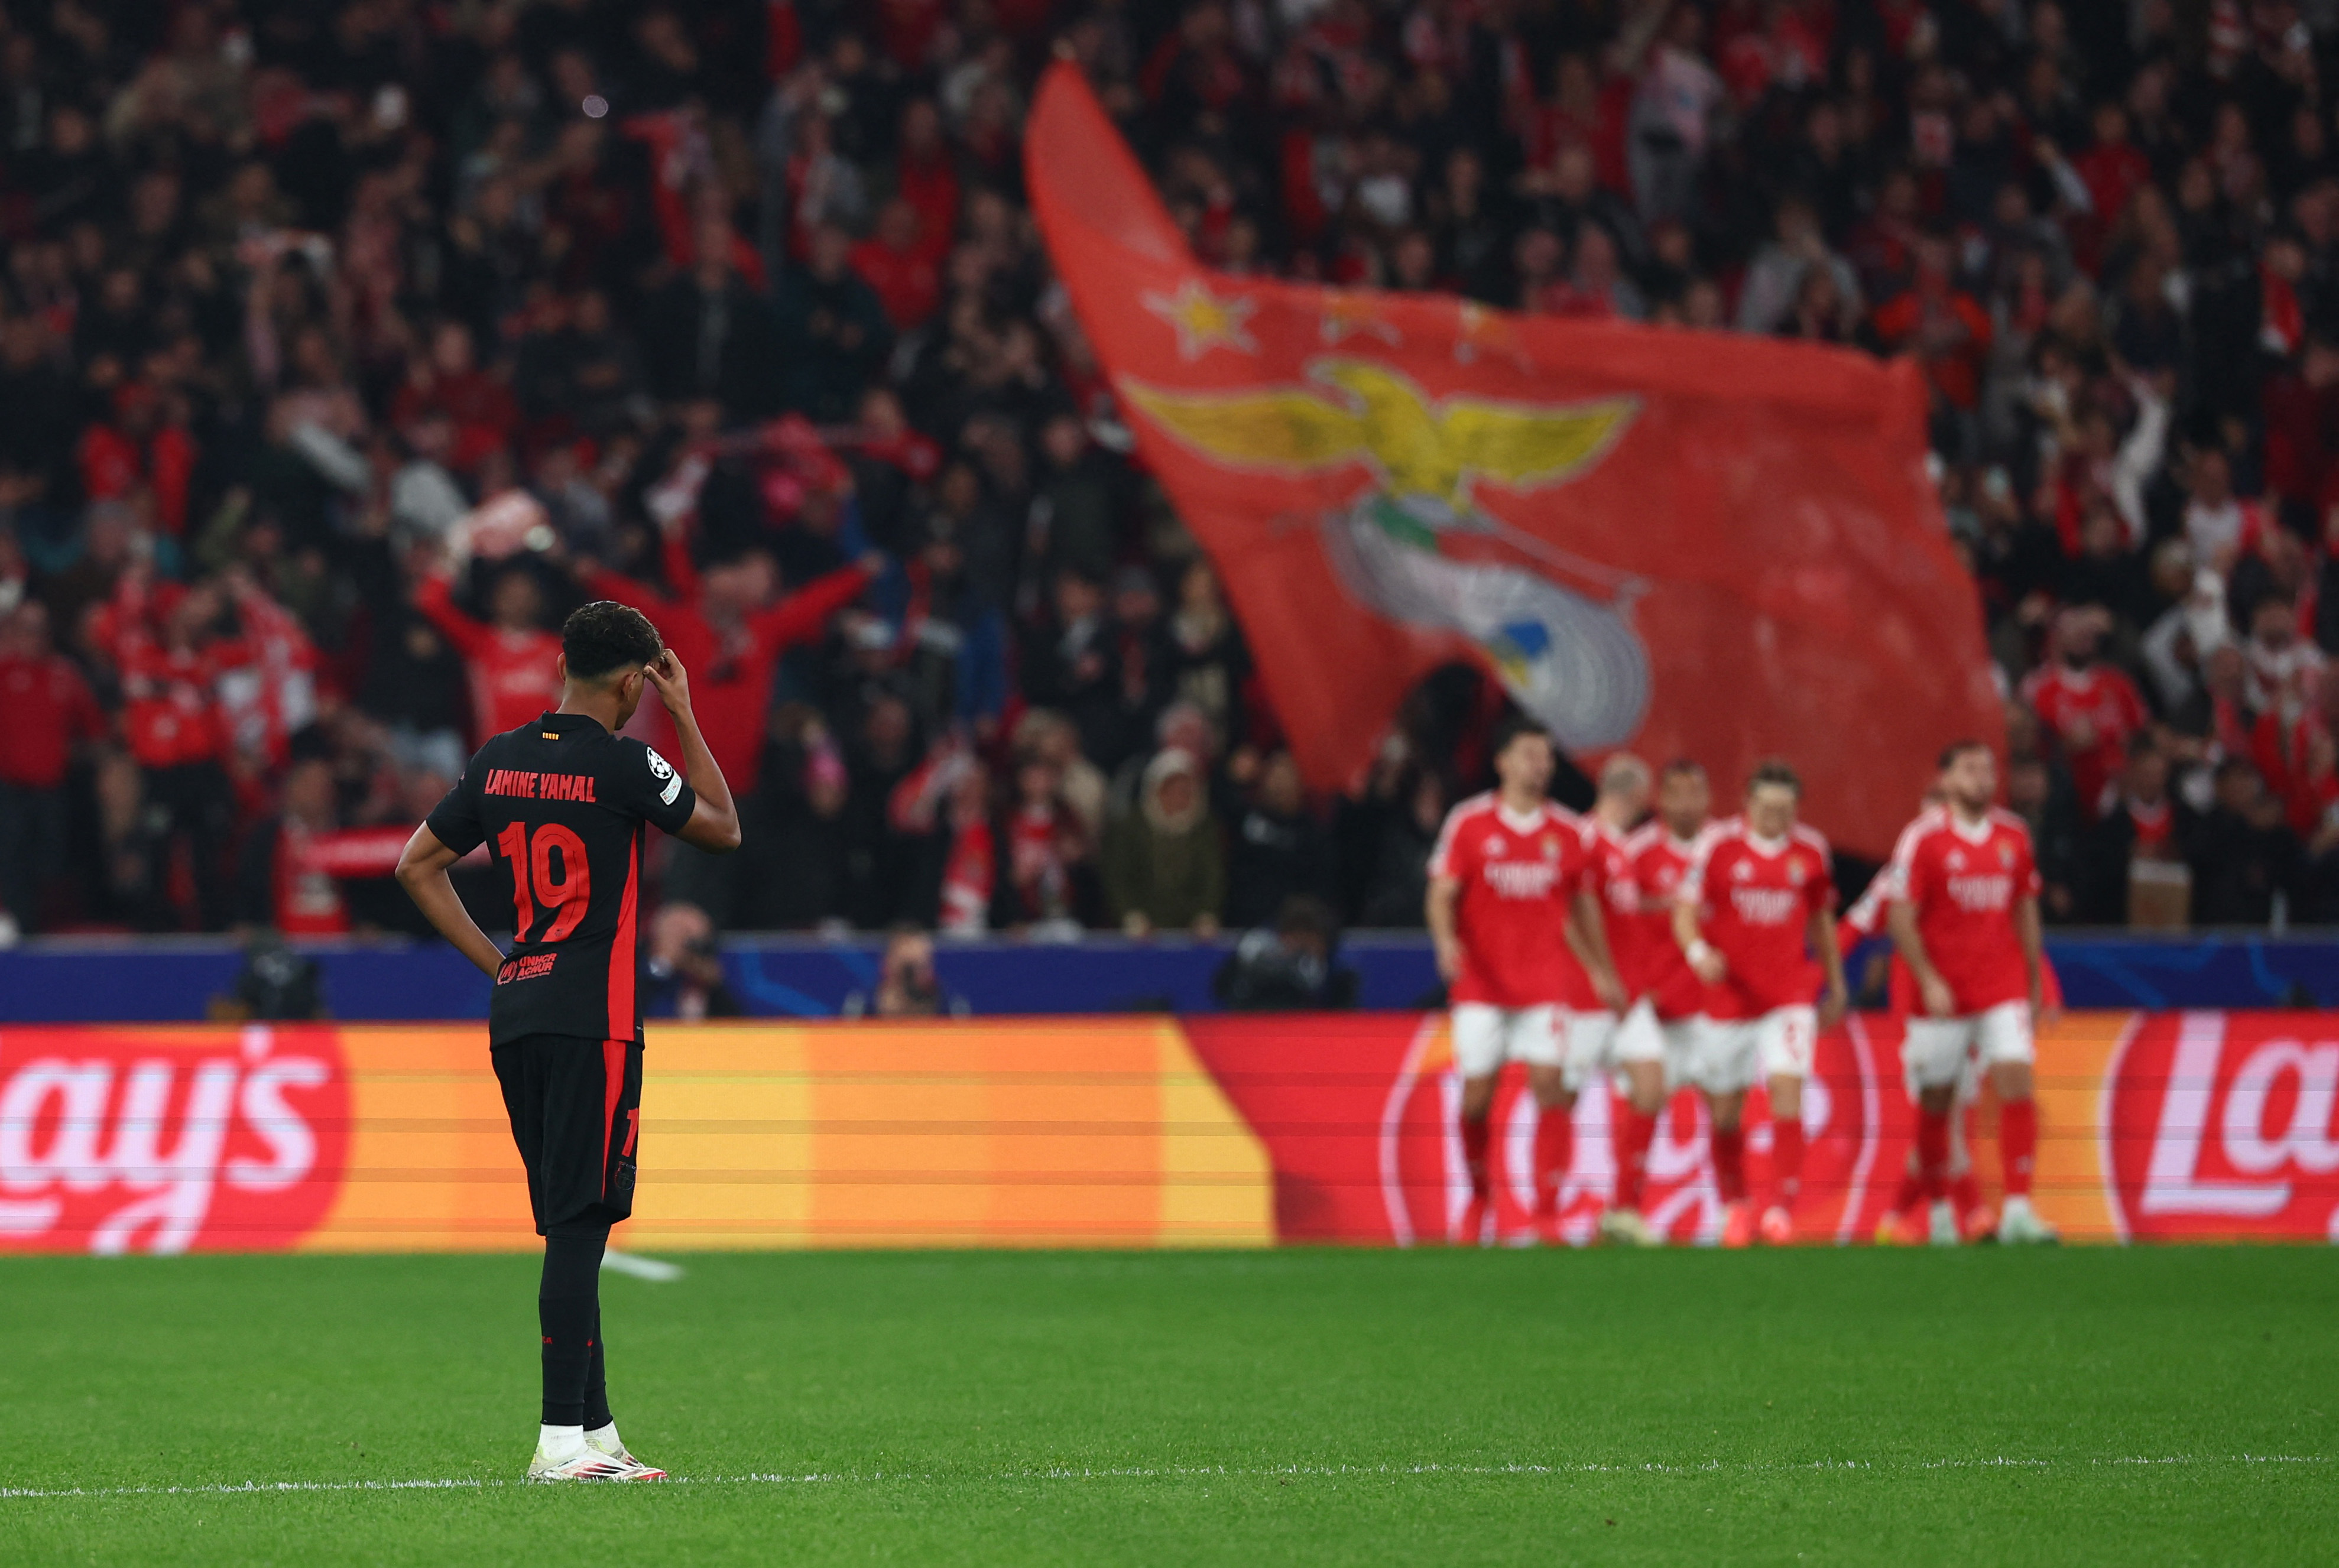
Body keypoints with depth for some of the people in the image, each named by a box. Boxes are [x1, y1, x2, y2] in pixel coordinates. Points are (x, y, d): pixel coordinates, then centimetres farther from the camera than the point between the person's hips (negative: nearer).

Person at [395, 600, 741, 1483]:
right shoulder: (622, 764, -9)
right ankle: (563, 1438, -14)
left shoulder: (501, 760, 10)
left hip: (515, 1017, 7)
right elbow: (724, 831, 5)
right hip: (591, 1020, -7)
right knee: (580, 1222, -9)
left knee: (569, 1226, 11)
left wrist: (496, 966, 15)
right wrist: (684, 717, 9)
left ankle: (594, 1428, 14)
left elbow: (418, 866, 15)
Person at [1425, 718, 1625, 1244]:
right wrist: (1446, 940, -22)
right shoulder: (1468, 823, -1)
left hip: (1545, 982, 1)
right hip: (1481, 982, -1)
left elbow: (1583, 905, 14)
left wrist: (1603, 972, 15)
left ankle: (1548, 1211, -10)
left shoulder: (1568, 831, 5)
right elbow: (1442, 894, -3)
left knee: (1550, 1088, -11)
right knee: (1476, 1097, 2)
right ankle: (1478, 1197, 25)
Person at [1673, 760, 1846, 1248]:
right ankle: (1734, 1207, 26)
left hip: (1789, 996, 1)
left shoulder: (1811, 851, 3)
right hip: (1727, 998, -1)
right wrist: (1698, 951, -26)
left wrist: (1836, 988, 20)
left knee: (1787, 1089, -17)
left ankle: (1782, 1208, -16)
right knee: (1725, 1110, 6)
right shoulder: (1719, 847, -5)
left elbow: (1821, 922, 17)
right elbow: (1685, 910, -5)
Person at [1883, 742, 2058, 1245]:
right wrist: (1928, 980, -16)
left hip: (2003, 989, 3)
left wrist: (2035, 981, 15)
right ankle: (1940, 1212, 21)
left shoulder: (2014, 836, 7)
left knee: (2017, 1084, -12)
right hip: (1943, 992, -3)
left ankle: (2017, 1209, -15)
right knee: (1936, 1104, 5)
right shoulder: (1923, 838, -7)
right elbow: (1901, 919, -8)